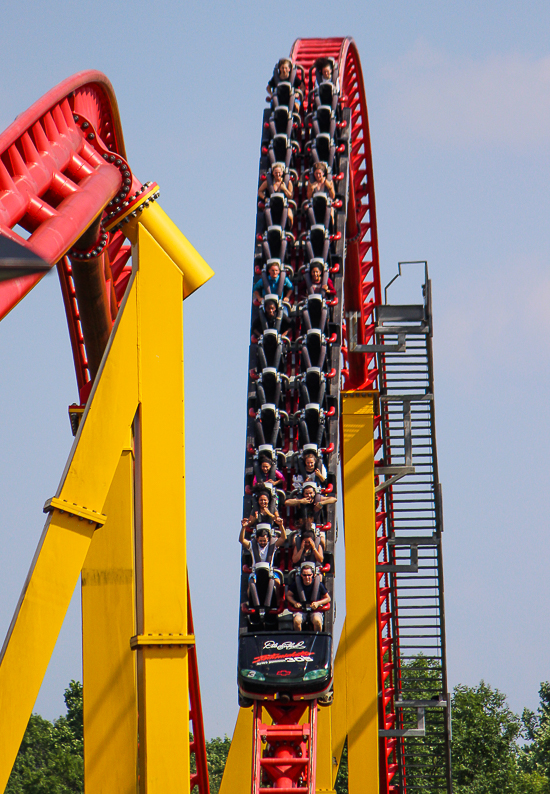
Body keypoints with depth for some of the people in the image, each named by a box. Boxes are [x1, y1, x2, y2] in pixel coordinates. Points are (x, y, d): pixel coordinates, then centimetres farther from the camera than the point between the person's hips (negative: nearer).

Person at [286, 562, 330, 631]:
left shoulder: (318, 584, -5)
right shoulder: (296, 584, -3)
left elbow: (328, 598, 6)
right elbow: (288, 595, 12)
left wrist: (318, 603, -11)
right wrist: (295, 603, -7)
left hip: (315, 610, -1)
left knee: (317, 621, -33)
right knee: (296, 621, -31)